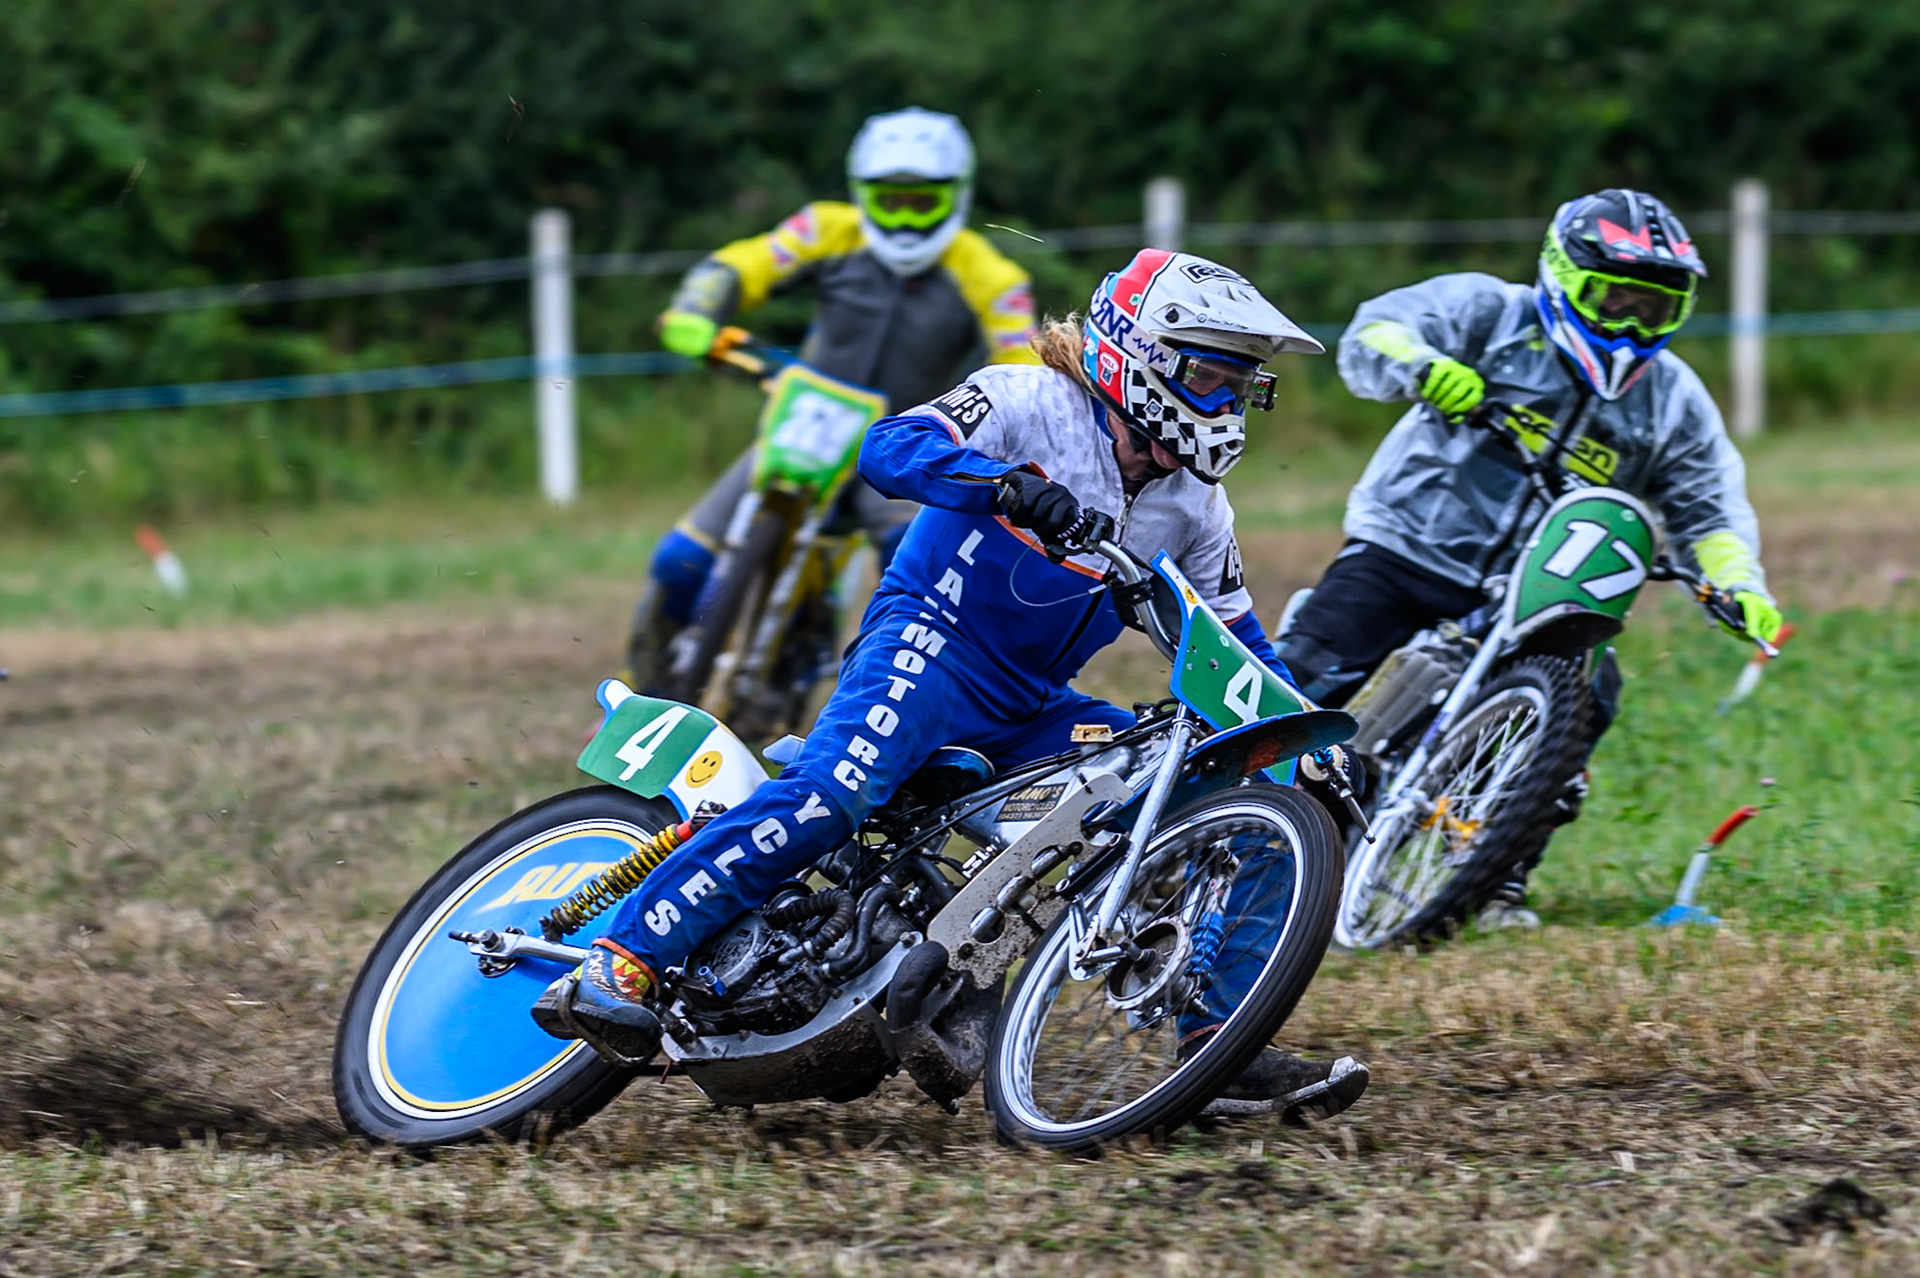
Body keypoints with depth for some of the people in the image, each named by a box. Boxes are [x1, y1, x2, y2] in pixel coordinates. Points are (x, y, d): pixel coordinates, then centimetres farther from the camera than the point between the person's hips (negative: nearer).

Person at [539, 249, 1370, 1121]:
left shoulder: (1196, 507, 14)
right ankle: (619, 966, -33)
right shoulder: (1032, 403, -7)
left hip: (1033, 708, 8)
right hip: (934, 645, -8)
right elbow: (892, 446, -23)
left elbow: (1237, 645, 20)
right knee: (833, 793, -33)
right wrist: (1009, 485, -41)